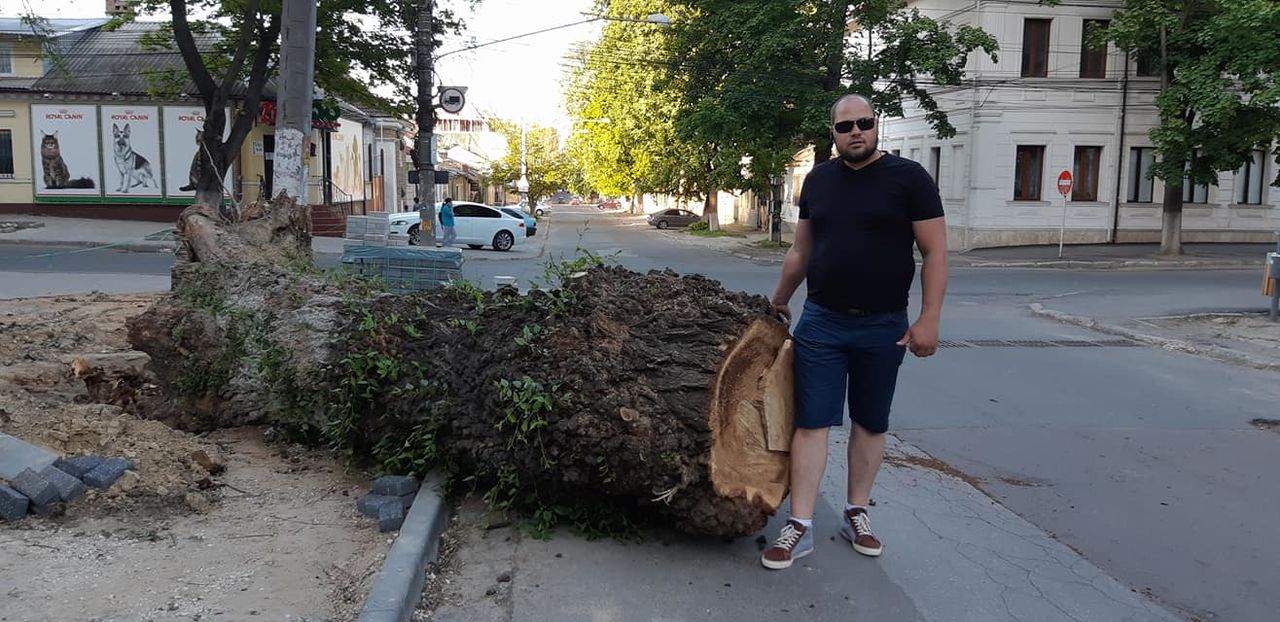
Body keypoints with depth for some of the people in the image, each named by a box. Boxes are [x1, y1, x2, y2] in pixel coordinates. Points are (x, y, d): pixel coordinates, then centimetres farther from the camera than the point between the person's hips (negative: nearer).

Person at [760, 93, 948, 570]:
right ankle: (799, 527, 4)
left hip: (883, 326, -2)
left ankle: (855, 515, 26)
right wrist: (780, 300, 22)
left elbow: (935, 251, -7)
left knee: (871, 424, 11)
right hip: (821, 322, 2)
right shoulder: (818, 181, 7)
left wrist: (928, 319, -14)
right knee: (812, 422, -2)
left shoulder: (907, 177, -4)